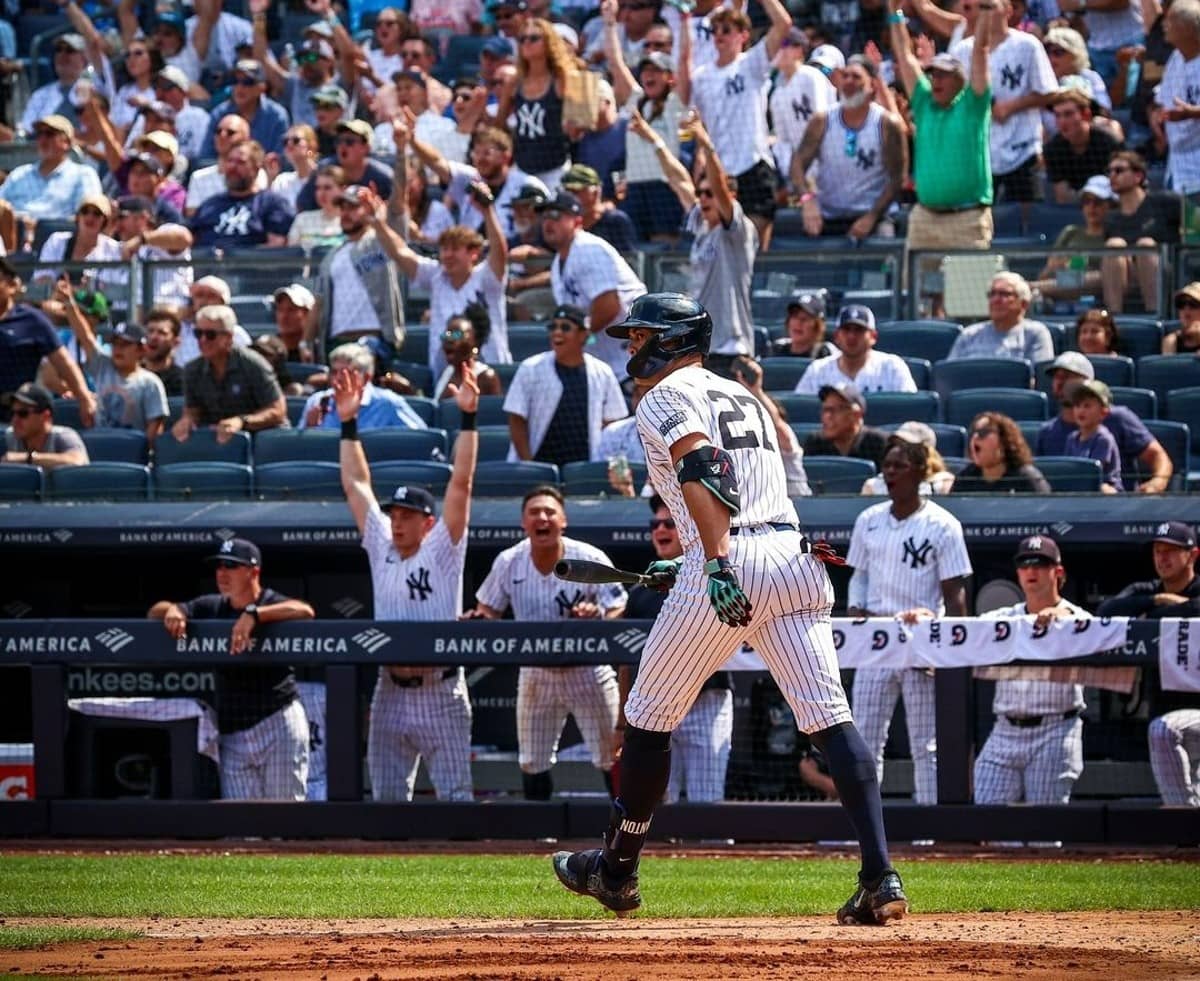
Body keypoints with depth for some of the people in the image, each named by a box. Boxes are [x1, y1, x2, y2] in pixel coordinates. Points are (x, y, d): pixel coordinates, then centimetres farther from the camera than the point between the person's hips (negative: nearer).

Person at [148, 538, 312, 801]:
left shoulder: (272, 604, -4)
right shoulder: (212, 607, 13)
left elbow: (305, 611, -26)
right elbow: (154, 613, 16)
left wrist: (253, 614, -35)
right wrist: (171, 610, -8)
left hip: (278, 725, -5)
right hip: (233, 734, 5)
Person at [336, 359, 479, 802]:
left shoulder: (442, 550, -1)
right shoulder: (382, 548, 11)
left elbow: (461, 483, -9)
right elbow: (356, 485, 15)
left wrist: (467, 417, -15)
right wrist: (349, 423, 13)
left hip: (439, 693, -5)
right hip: (390, 694, 5)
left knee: (455, 796, -3)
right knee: (387, 799, 8)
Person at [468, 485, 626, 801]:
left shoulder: (590, 559, -17)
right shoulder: (508, 563, -7)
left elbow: (619, 610, -15)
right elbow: (488, 610, 5)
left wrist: (597, 615, -37)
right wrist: (477, 620, -19)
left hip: (587, 671, -3)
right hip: (536, 673, 3)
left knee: (611, 759, 0)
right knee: (532, 763, 8)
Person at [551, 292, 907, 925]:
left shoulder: (667, 396, 3)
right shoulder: (738, 393, 28)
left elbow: (702, 474, -15)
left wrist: (717, 563, -27)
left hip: (728, 562, -7)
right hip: (794, 555, 7)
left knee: (649, 716, 11)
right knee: (828, 717, -5)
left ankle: (615, 869, 22)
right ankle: (880, 877, -19)